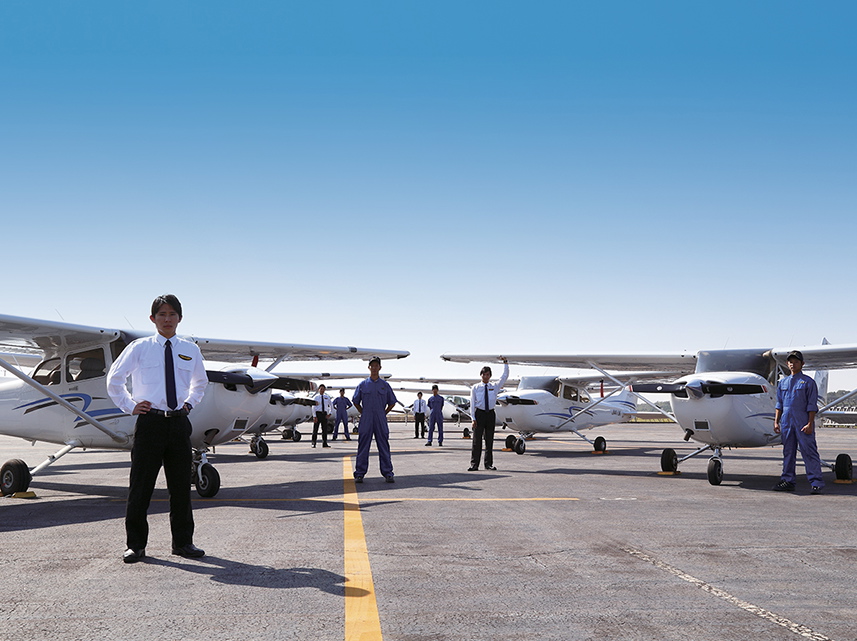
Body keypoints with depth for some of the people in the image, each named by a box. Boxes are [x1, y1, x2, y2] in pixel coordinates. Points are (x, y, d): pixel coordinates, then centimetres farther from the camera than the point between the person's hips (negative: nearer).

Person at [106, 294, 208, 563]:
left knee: (181, 485, 8)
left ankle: (183, 542, 19)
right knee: (141, 485, 1)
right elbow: (114, 379, 11)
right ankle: (135, 544, 11)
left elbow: (200, 382, 27)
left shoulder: (190, 350, 8)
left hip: (179, 422, 3)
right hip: (149, 422, -3)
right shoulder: (139, 348, 0)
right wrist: (129, 406, 5)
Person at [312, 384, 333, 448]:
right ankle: (313, 443, 5)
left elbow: (330, 406, 16)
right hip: (317, 413, -4)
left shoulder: (327, 397, 10)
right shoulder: (315, 397, -2)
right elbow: (313, 407, -7)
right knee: (315, 429, -1)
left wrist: (329, 413, 2)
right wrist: (314, 416, -15)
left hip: (324, 414, 4)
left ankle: (324, 443, 7)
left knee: (325, 429, 3)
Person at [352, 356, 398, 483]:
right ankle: (359, 474, 6)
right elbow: (355, 401, 15)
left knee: (384, 446, 2)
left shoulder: (385, 385, 7)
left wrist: (384, 414, 8)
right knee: (363, 447, 1)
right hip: (366, 420, 0)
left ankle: (388, 473, 6)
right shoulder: (363, 384, 6)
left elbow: (392, 402, 15)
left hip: (381, 420, 0)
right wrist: (363, 413, 8)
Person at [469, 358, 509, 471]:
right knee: (477, 440, -3)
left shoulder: (494, 387, 8)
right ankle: (474, 464, 0)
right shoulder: (475, 388, 3)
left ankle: (488, 464, 14)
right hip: (479, 414, -2)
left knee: (489, 440, 7)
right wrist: (473, 418, -5)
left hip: (490, 414, 2)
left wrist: (505, 364, -4)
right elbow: (472, 404, 2)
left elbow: (504, 377, 7)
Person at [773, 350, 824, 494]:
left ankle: (817, 483, -5)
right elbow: (779, 404, 18)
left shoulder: (808, 382, 0)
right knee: (788, 453, 9)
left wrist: (810, 424, -11)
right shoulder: (783, 382, 15)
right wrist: (776, 421, 10)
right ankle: (787, 481, 15)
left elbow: (812, 405, -4)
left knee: (809, 452, -6)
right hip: (786, 423, 5)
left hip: (803, 423, -5)